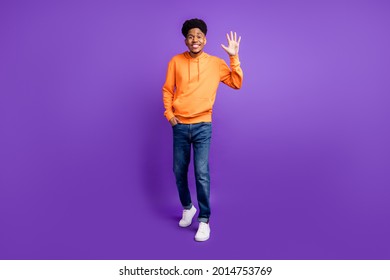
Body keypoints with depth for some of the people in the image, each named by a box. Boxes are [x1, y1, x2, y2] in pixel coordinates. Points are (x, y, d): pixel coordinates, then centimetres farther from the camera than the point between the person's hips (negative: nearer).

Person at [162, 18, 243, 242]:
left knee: (202, 173, -8)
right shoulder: (176, 61, 3)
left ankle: (204, 220, 6)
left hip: (203, 126, -2)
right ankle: (188, 208, 34)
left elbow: (237, 83, -1)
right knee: (179, 171, 10)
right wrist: (169, 113, -1)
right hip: (179, 126, 2)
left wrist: (234, 57, -9)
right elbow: (167, 89, 9)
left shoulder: (216, 63, 2)